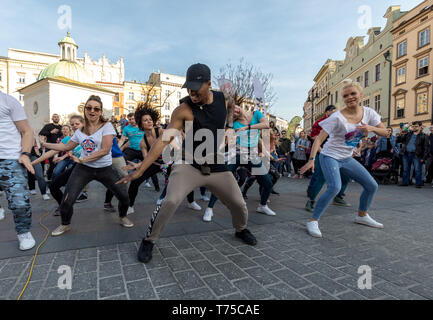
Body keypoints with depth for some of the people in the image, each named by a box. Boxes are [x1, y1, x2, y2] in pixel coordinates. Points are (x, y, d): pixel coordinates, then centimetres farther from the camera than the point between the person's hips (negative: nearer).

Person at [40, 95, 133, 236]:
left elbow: (105, 150, -18)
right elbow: (67, 147, 21)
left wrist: (82, 159, -16)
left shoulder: (107, 126, -8)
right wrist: (44, 144, 17)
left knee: (124, 196, -7)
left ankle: (122, 217, 25)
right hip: (84, 168, 3)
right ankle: (65, 224, 26)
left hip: (105, 169, -3)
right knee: (67, 201, -6)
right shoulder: (80, 131, 7)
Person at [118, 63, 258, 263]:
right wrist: (139, 171, -23)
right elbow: (164, 140, -19)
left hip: (217, 168, 4)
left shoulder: (224, 100, -3)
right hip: (189, 165, -3)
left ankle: (241, 230, 43)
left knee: (239, 205, 8)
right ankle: (149, 241, 4)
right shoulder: (184, 110, -16)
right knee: (170, 201, -23)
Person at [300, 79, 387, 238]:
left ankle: (362, 215, 35)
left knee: (372, 186, 11)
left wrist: (371, 128, -19)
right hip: (330, 156, -7)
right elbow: (319, 138, -23)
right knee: (335, 187, -29)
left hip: (347, 158, 7)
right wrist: (312, 159, -34)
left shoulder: (368, 113, -2)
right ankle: (313, 221, -16)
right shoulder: (337, 117, -20)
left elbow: (384, 132, 3)